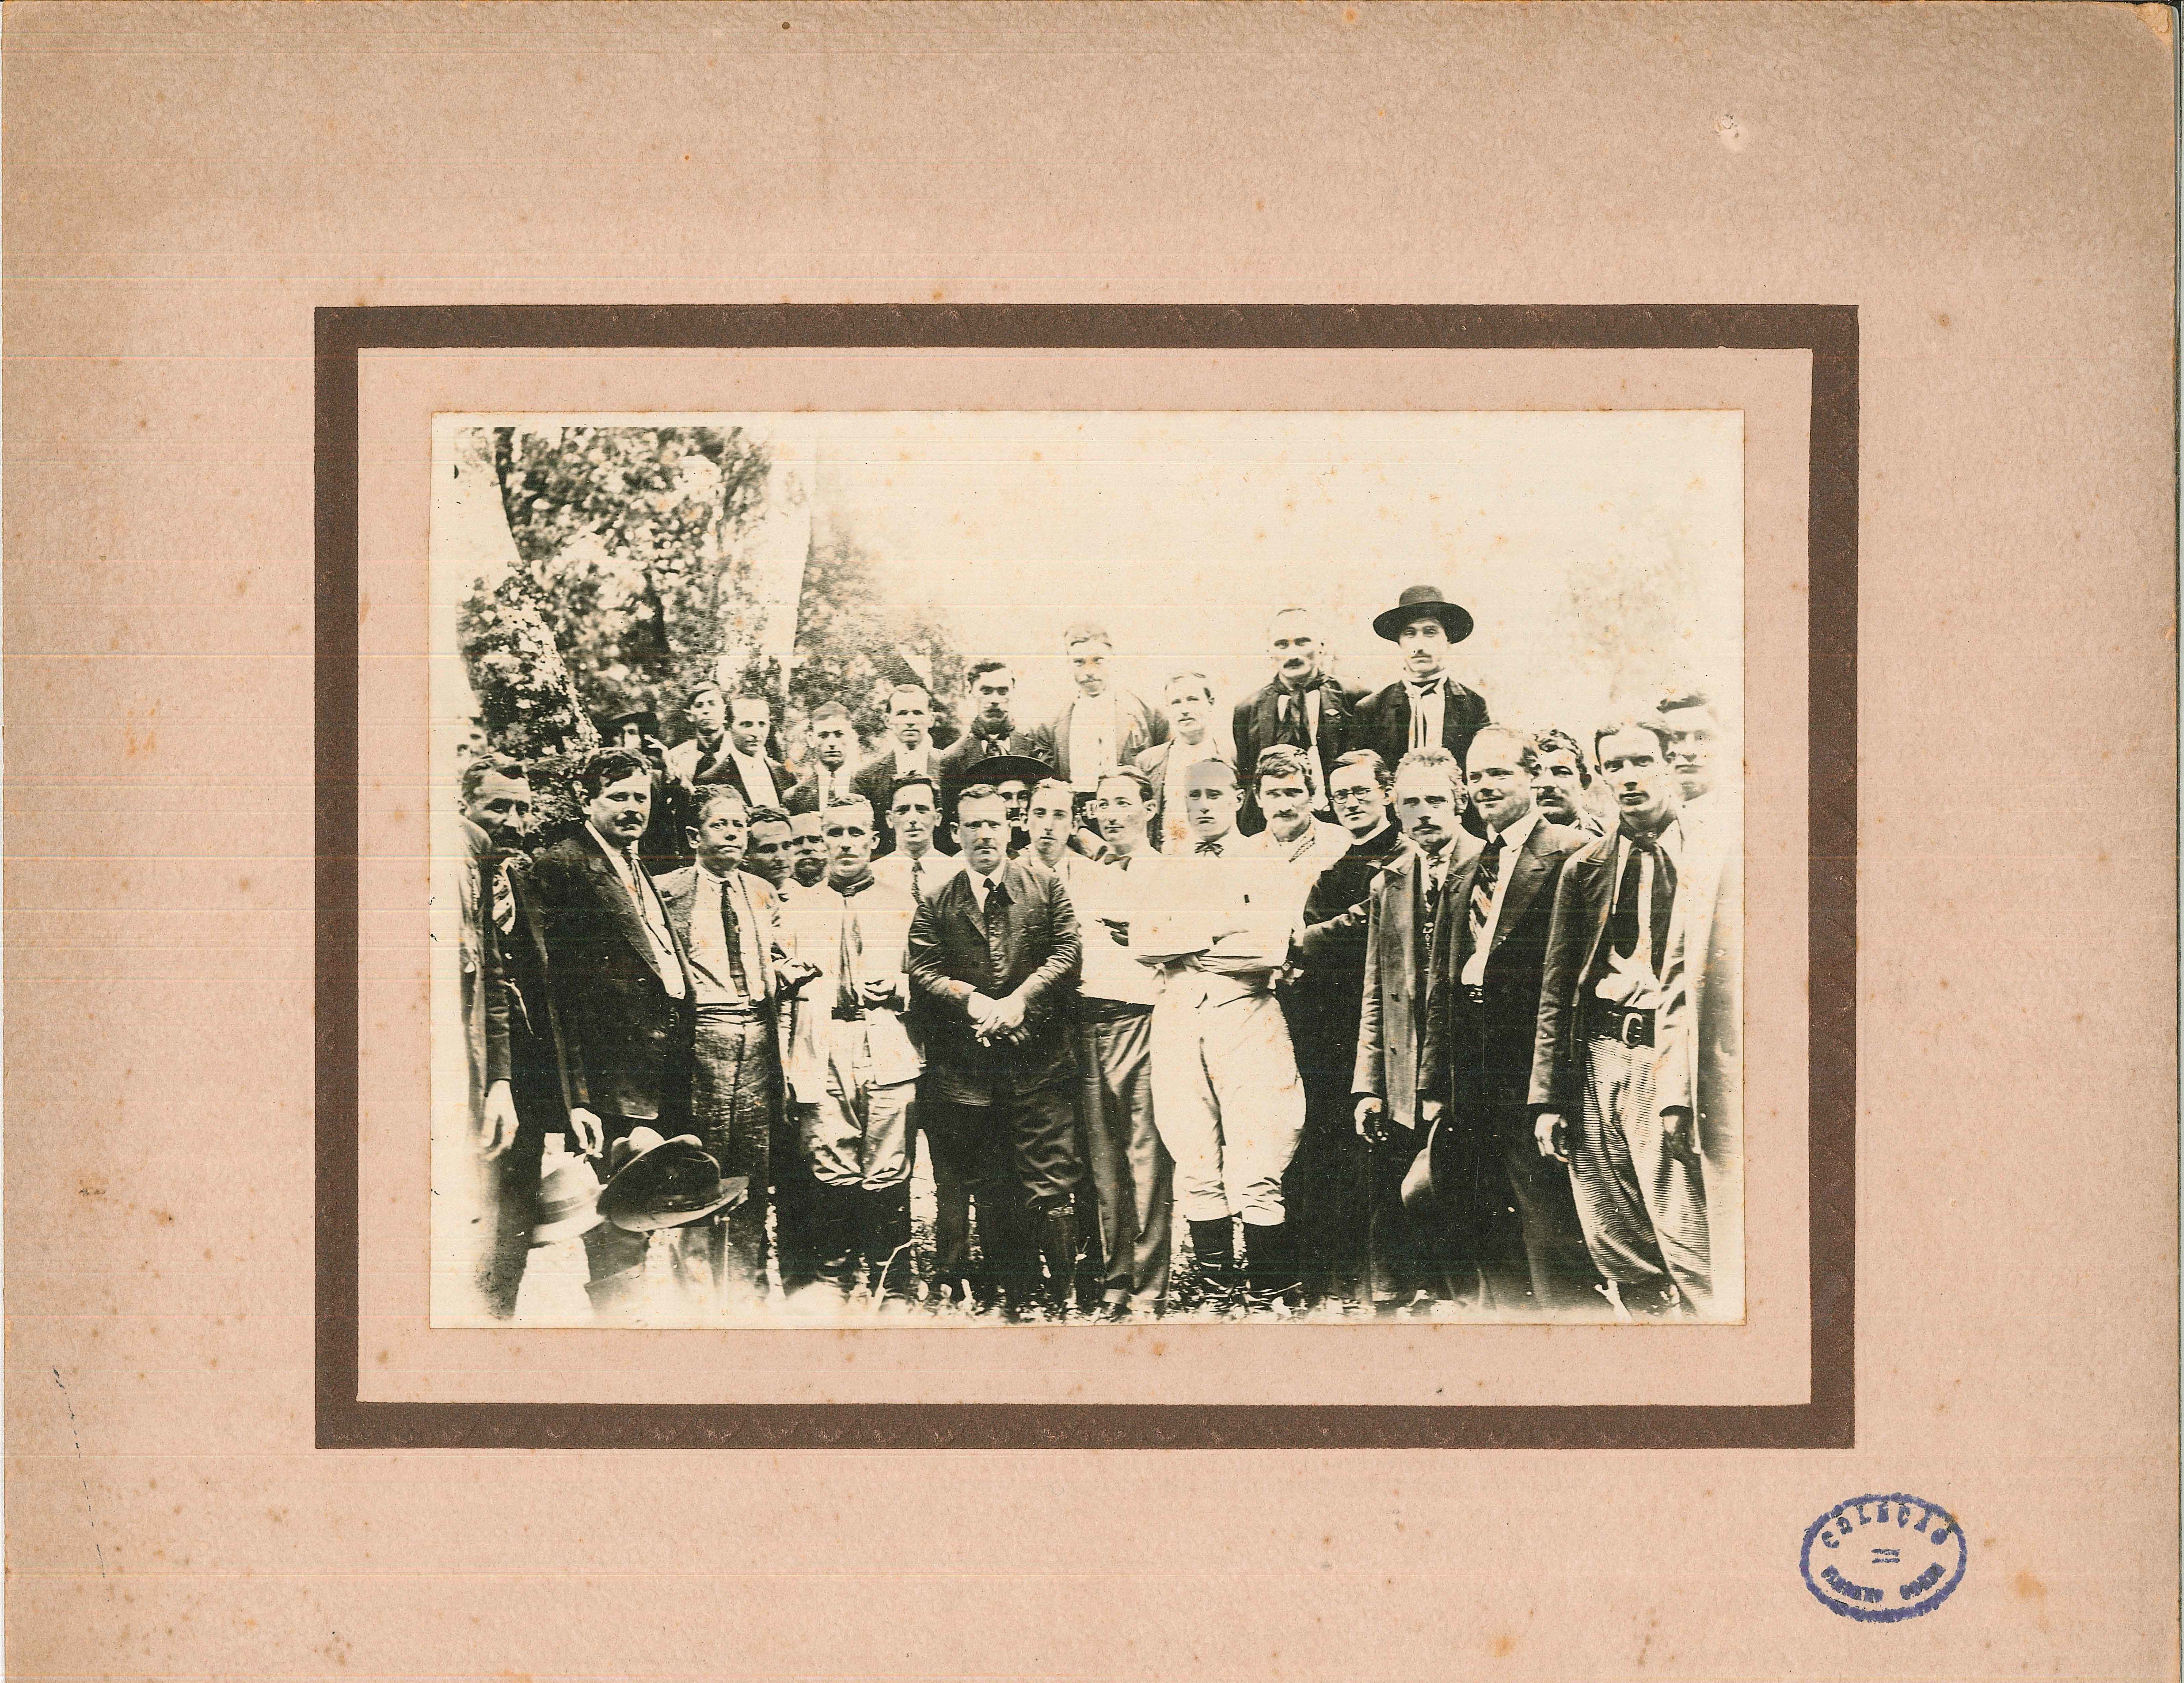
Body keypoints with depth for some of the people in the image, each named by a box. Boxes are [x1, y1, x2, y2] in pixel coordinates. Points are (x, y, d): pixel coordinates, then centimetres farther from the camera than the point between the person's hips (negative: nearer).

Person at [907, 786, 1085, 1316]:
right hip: (965, 1065, 1)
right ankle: (1016, 1298, 14)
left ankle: (1063, 1297, 4)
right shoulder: (936, 899, 7)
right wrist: (972, 999, -14)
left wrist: (1020, 998, -11)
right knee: (990, 1194, 6)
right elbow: (923, 969, 1)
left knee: (1050, 1186, -4)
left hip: (1038, 1059, -1)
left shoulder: (1045, 884, 6)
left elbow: (1068, 952, 1)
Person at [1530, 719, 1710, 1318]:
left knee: (1690, 1243, -12)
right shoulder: (1584, 868, 16)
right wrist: (1548, 1097, 10)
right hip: (1598, 1061, 4)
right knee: (1615, 1247, 5)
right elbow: (1557, 988, 16)